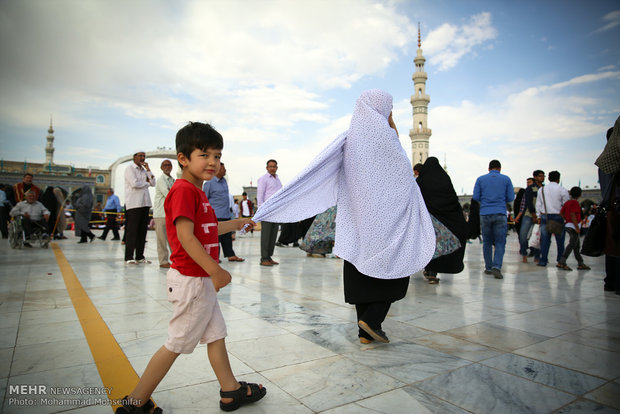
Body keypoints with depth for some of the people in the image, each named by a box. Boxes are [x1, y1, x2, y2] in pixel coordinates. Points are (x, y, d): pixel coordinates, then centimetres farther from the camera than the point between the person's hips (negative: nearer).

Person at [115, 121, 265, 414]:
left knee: (216, 335, 17)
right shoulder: (184, 190, -19)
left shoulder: (197, 191, 12)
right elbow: (185, 236, -27)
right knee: (177, 343, 4)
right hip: (191, 280, -10)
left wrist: (234, 224, 30)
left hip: (202, 280, 10)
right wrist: (216, 270, -28)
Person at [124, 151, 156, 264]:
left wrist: (148, 170, 4)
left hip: (145, 203, 7)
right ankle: (129, 257, -2)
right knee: (132, 230, -6)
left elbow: (153, 183, 11)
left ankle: (140, 256, 11)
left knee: (142, 230, 6)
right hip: (134, 203, -7)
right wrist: (146, 183, 2)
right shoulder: (130, 168, 0)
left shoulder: (144, 170, 20)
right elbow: (134, 183, -14)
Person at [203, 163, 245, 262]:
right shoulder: (209, 183, -9)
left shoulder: (224, 181, 14)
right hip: (216, 216, -8)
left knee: (227, 236, 10)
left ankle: (231, 255, 16)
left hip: (226, 215, 8)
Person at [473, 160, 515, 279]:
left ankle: (488, 268, 14)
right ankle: (496, 267, -16)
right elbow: (510, 198, 5)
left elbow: (475, 197, 3)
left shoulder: (481, 179, 7)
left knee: (487, 242, 11)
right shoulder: (506, 179, 6)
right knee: (500, 243, 0)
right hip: (500, 214, -1)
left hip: (485, 214, 1)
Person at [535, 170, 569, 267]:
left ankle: (543, 260, 3)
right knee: (560, 240, 8)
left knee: (545, 239, 4)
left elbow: (538, 204, 7)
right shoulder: (562, 190, -5)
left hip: (545, 216, 3)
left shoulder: (542, 189, 5)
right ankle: (561, 260, 15)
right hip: (558, 216, -2)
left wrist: (539, 217, 12)